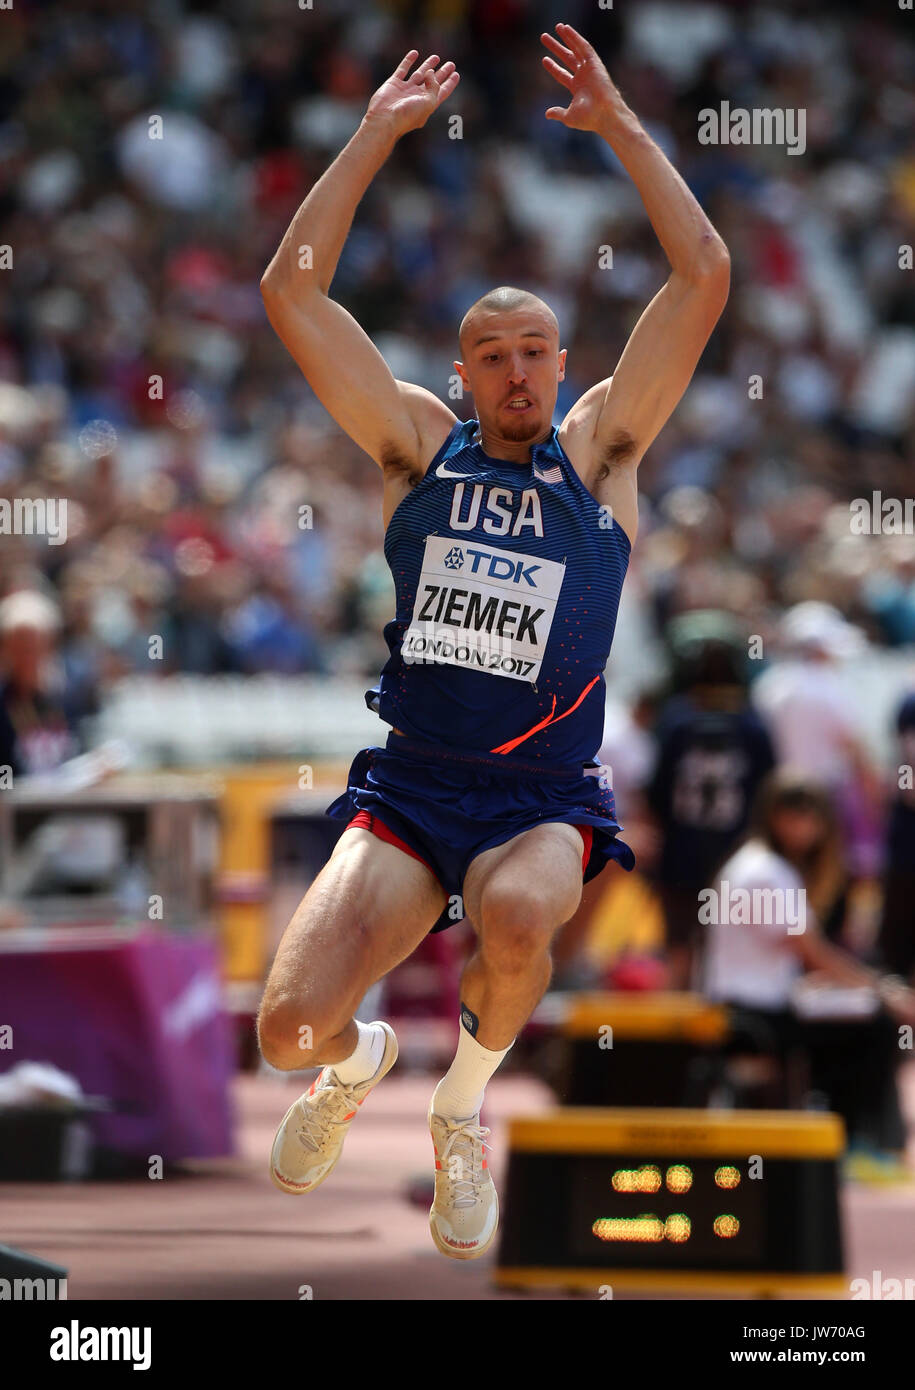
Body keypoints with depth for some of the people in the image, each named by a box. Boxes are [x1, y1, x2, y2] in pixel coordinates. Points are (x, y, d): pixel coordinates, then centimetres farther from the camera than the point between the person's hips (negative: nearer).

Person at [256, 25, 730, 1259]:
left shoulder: (600, 452, 6)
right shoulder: (420, 447, 8)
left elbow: (705, 275, -2)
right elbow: (293, 288, 4)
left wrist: (618, 124, -2)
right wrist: (380, 132, 4)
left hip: (548, 800, -1)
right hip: (408, 790, 1)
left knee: (515, 915, -37)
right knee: (290, 1028, -19)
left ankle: (464, 1107, -3)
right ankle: (357, 1061, 23)